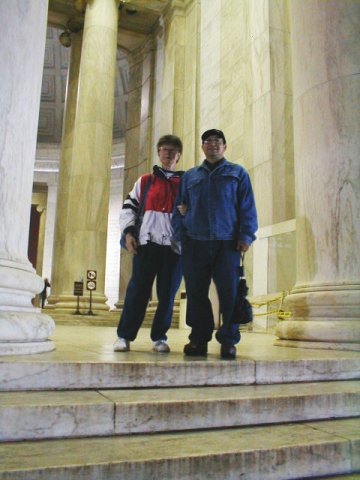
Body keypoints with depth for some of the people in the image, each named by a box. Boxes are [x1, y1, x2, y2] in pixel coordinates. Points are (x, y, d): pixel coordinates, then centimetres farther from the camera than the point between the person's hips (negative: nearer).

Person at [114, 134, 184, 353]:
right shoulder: (145, 181, 17)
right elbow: (129, 207, 14)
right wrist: (129, 232, 0)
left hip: (175, 245, 0)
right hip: (147, 242, 0)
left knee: (167, 293, 2)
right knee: (138, 290, -2)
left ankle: (159, 337, 14)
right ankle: (124, 335, 7)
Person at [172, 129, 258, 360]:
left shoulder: (238, 173, 13)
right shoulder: (189, 176, 20)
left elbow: (247, 207, 5)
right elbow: (179, 208, 18)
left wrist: (246, 236, -6)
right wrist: (180, 235, 6)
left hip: (227, 244, -2)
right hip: (195, 243, 2)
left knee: (229, 293, -5)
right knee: (196, 293, 3)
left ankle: (229, 341, 6)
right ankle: (199, 339, 13)